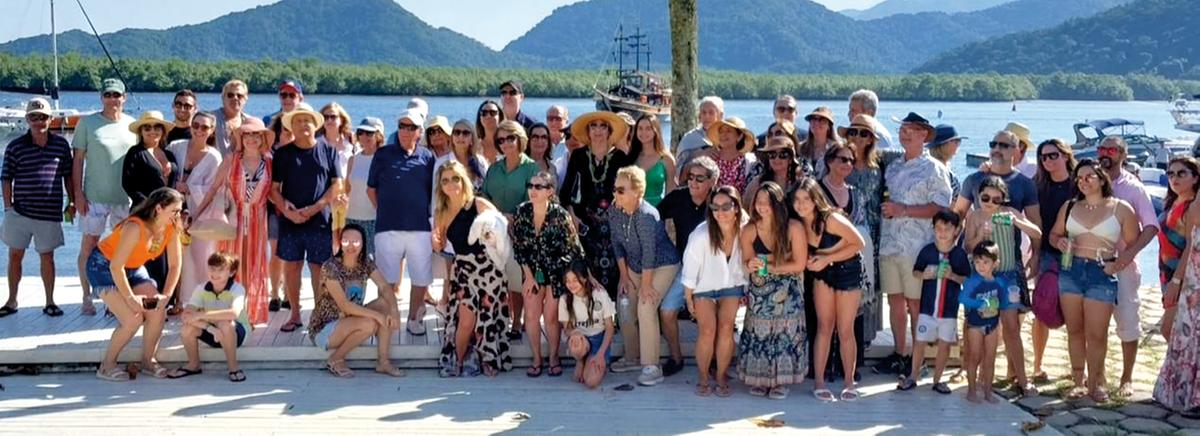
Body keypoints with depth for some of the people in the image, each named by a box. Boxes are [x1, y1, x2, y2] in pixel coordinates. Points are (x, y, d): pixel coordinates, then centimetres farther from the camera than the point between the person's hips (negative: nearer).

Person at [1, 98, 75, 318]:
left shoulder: (61, 144, 3)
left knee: (47, 257, 8)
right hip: (20, 212, 0)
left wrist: (72, 203, 8)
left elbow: (68, 176, 10)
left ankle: (50, 302, 17)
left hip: (50, 213, 0)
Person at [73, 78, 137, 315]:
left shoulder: (133, 125, 7)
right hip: (95, 196, -2)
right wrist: (78, 193, -6)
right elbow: (78, 159, 1)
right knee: (89, 244, 0)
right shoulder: (87, 123, 0)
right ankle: (87, 297, 10)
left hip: (126, 196, 2)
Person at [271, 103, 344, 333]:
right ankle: (295, 315, 15)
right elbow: (273, 188, 4)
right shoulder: (283, 154, 6)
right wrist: (287, 210, -12)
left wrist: (315, 208, -10)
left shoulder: (328, 151, 3)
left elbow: (337, 185, -1)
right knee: (291, 266, 5)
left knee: (318, 268, 1)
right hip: (290, 220, 2)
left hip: (320, 221, -1)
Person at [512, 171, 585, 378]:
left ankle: (554, 359, 14)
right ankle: (536, 359, 11)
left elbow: (575, 250, -12)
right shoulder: (522, 212, -9)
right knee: (531, 314, -3)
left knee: (551, 316, -3)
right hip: (533, 270, 3)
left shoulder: (560, 215, -19)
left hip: (557, 271, -3)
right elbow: (518, 246, 0)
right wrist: (528, 276, -3)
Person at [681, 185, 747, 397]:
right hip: (704, 286, -2)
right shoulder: (701, 235, -28)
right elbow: (690, 268, -15)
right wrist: (689, 298, -8)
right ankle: (703, 378, 6)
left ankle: (722, 377, 5)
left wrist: (746, 291, 6)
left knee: (726, 328, -10)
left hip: (731, 285, 2)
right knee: (708, 330, -12)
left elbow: (747, 261, -1)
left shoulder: (744, 231, -19)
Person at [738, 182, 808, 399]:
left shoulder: (794, 228, -17)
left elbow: (800, 264, -14)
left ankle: (781, 381, 18)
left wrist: (769, 267, -16)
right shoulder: (749, 230, -12)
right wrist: (751, 265, -27)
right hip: (759, 291, 1)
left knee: (785, 333, 2)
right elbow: (747, 262, -2)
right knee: (758, 333, 4)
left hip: (787, 291, -1)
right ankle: (759, 379, 20)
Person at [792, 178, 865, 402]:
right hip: (823, 273, 4)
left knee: (845, 330, 0)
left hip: (848, 271, -4)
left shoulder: (831, 219, -27)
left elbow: (858, 243, -19)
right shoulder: (799, 224, -11)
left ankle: (849, 383, 13)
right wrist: (811, 259, -16)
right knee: (824, 327, -1)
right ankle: (819, 382, 3)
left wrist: (826, 259, -23)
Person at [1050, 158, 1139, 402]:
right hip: (1071, 270, 3)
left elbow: (1133, 243, 3)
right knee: (1075, 330, 7)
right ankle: (1078, 382, 16)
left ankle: (1094, 383, 9)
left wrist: (1118, 264, -11)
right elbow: (1054, 233, 19)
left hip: (1102, 275, -3)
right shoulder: (1070, 207, 11)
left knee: (1096, 334, -4)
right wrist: (1059, 242, -4)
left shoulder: (1121, 209, 2)